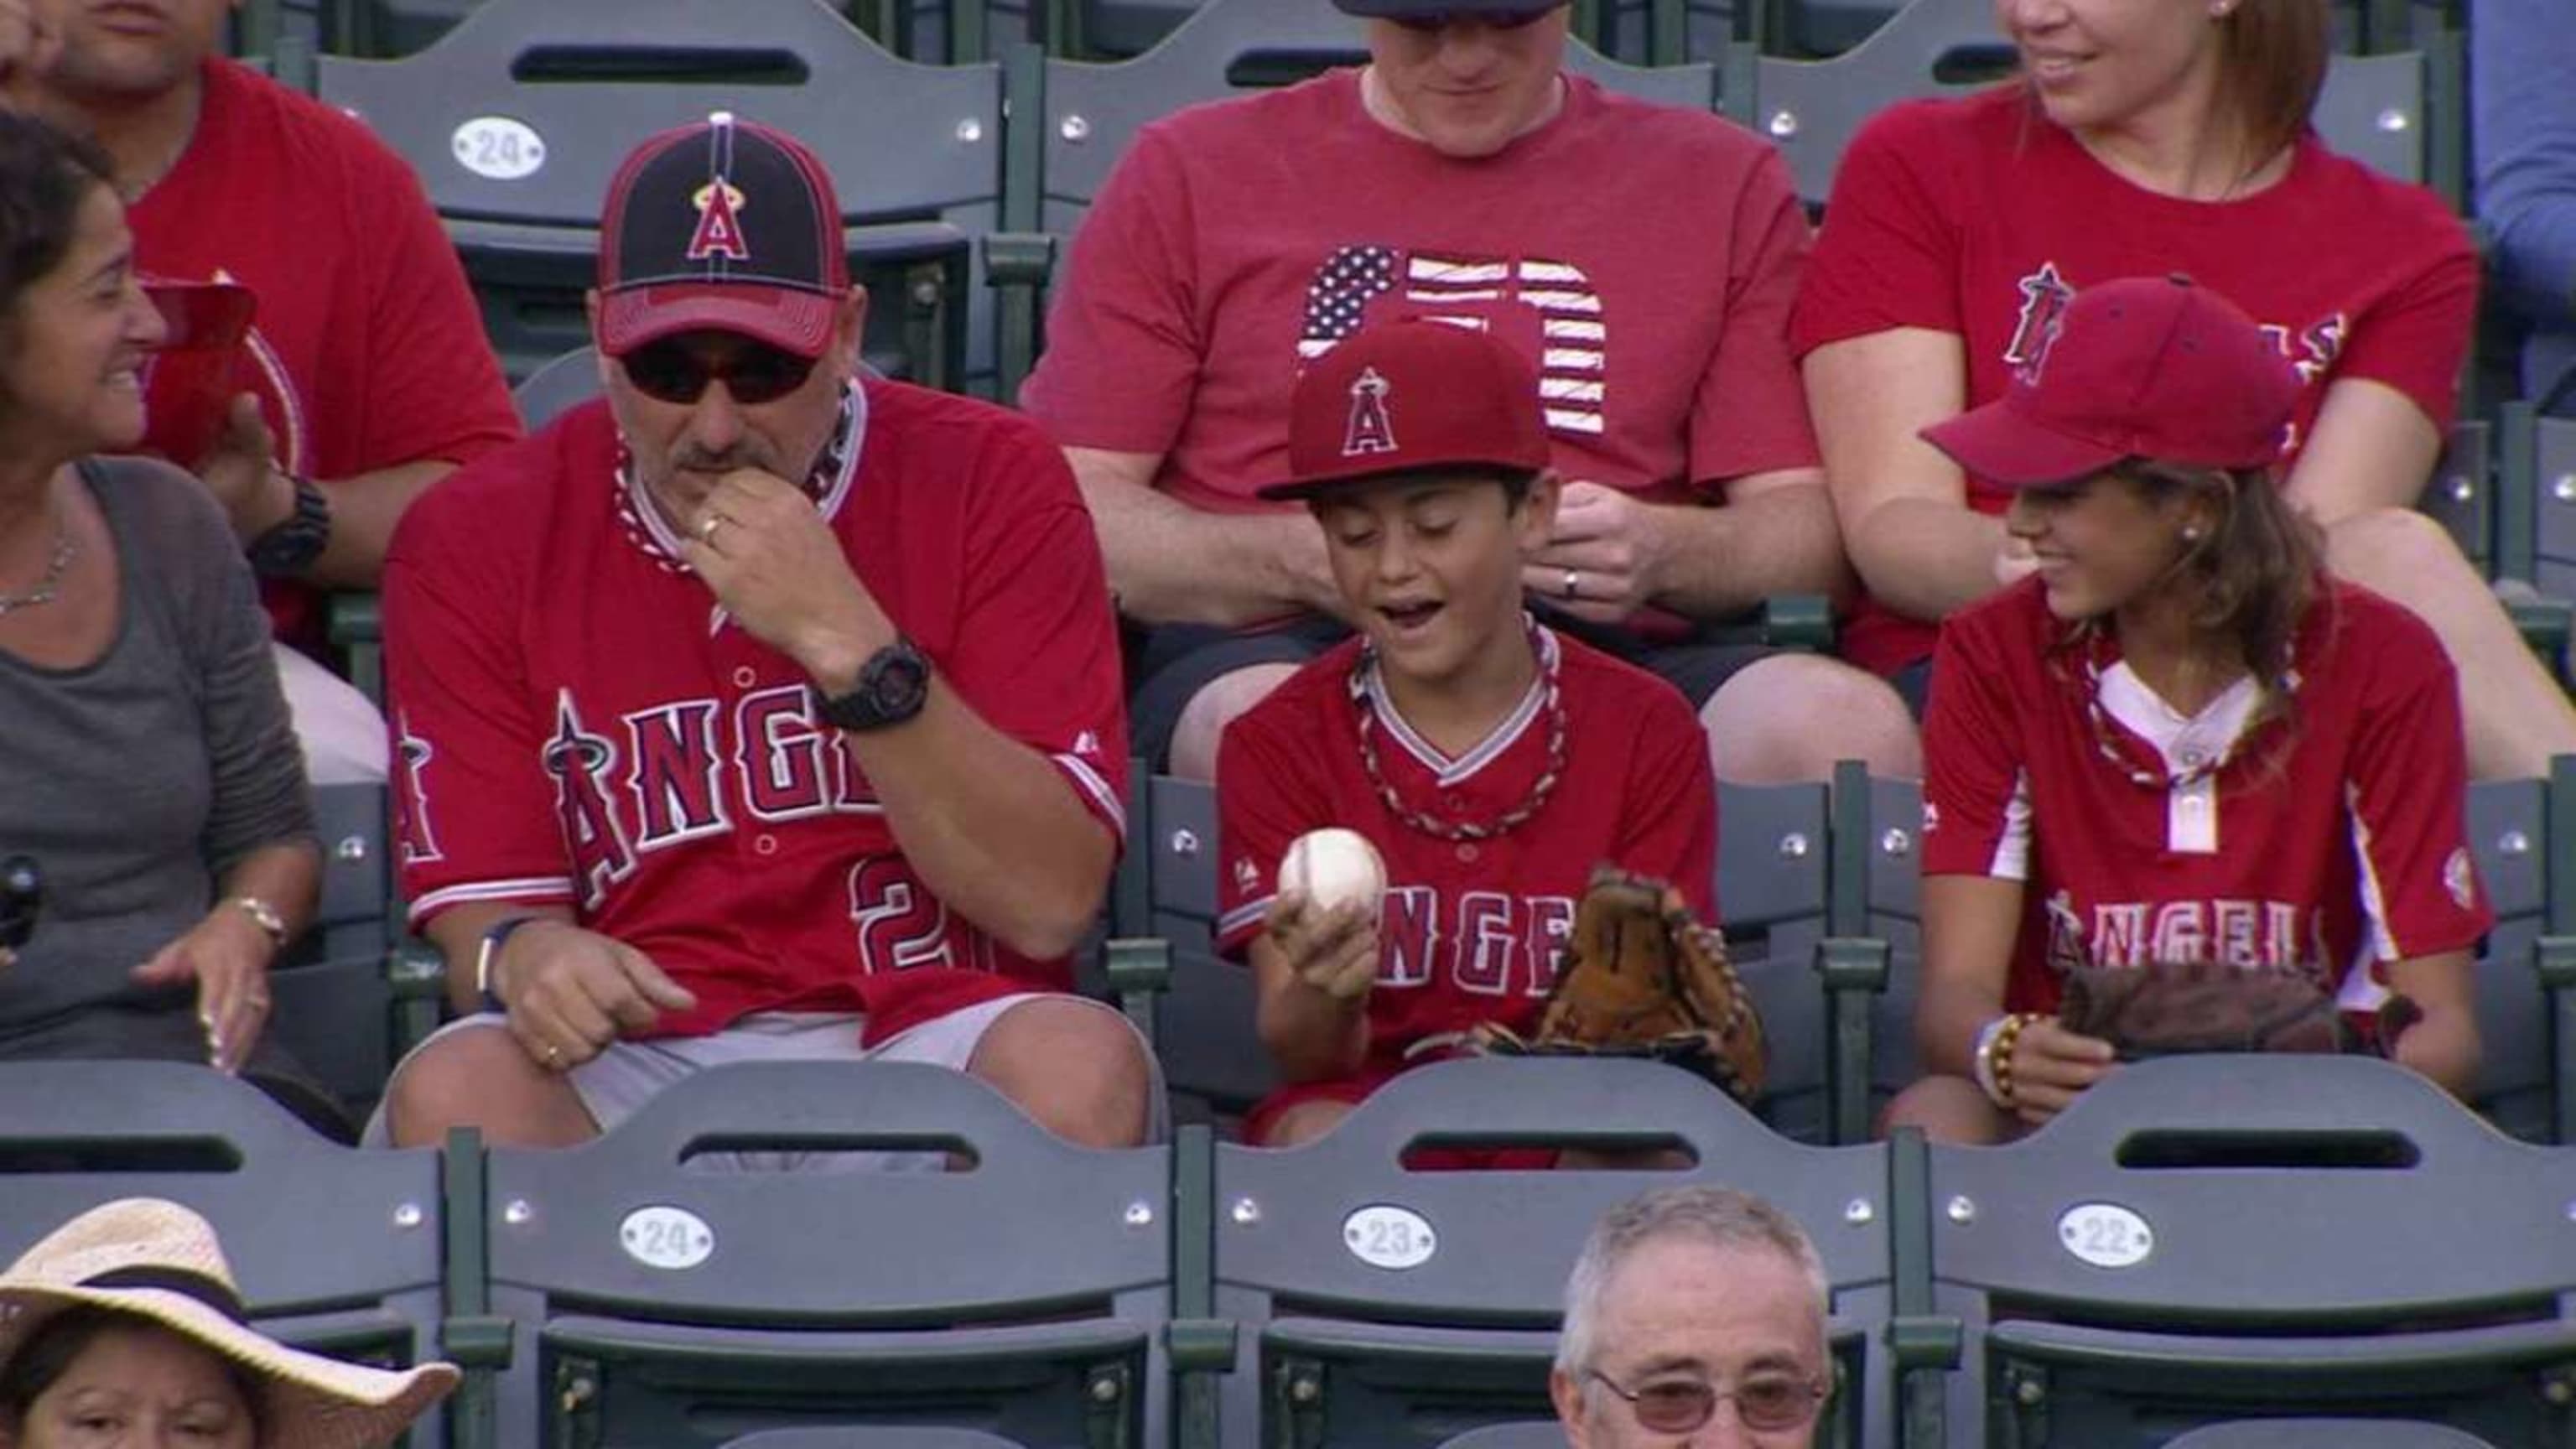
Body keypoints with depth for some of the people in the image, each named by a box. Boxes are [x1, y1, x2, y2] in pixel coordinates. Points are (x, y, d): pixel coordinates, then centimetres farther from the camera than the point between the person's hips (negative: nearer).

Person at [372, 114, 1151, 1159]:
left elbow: (1050, 904, -9)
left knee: (1079, 1066, -33)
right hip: (636, 1062, 0)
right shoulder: (480, 536, 3)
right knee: (455, 1092, -32)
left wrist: (846, 641, -19)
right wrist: (525, 956, -24)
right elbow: (484, 905, 2)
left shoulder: (985, 484, -1)